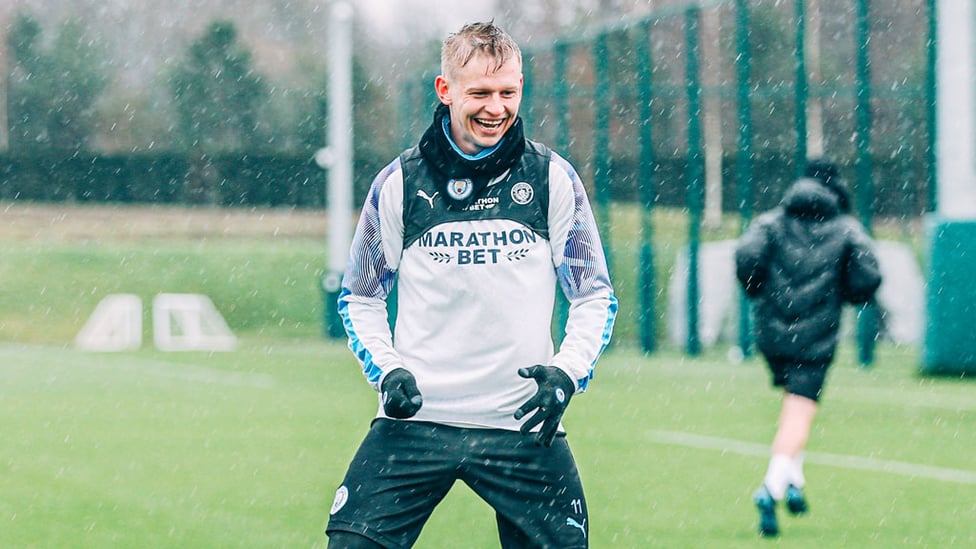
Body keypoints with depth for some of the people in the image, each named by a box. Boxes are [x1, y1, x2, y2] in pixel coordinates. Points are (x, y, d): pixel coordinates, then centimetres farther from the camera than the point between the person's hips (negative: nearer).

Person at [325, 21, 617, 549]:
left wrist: (567, 372, -9)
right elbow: (358, 297, 13)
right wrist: (386, 371, -4)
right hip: (414, 421, 0)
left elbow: (595, 296, 8)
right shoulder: (399, 184, 2)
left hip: (522, 426, 0)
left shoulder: (553, 179, 1)